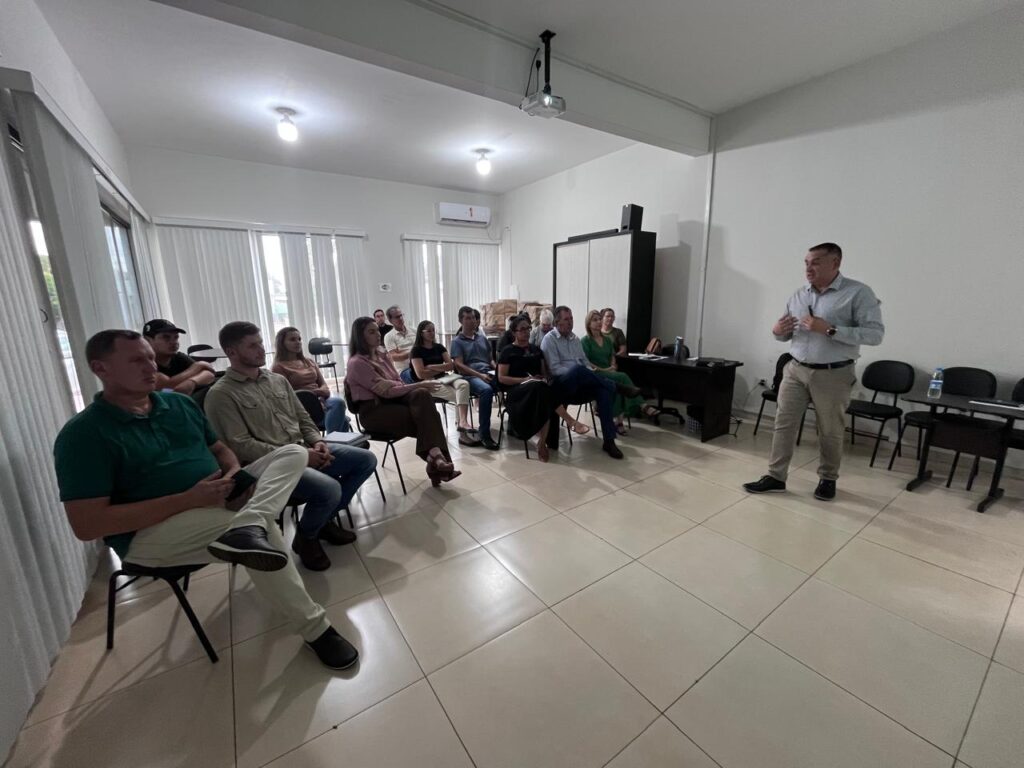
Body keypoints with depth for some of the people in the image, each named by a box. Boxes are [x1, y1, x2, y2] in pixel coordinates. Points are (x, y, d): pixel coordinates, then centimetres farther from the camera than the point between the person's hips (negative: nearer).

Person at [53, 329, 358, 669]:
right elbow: (87, 525, -16)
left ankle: (246, 528, -37)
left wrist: (235, 475, -7)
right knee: (264, 528, -30)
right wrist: (188, 499, -22)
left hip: (216, 501, 7)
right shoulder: (84, 434, -10)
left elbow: (221, 450, 17)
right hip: (150, 532, -6)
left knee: (293, 454, -9)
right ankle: (316, 629, -16)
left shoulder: (180, 403, 10)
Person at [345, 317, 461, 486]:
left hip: (392, 399, 6)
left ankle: (436, 457, -32)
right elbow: (386, 391, -19)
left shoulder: (381, 354, 11)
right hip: (374, 411, -6)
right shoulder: (357, 363, -13)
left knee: (422, 395, -26)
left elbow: (396, 382, 10)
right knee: (425, 417, -25)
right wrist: (418, 385, -19)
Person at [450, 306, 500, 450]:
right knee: (486, 390, -40)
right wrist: (480, 375, -15)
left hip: (489, 374, 5)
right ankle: (484, 434, -34)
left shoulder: (482, 338, 24)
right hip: (470, 376, -5)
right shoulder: (457, 341, 8)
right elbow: (459, 366, -3)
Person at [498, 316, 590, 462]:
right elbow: (501, 378, -3)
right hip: (516, 390, -4)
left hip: (538, 389, 4)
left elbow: (544, 372, 23)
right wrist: (526, 379, -13)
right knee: (539, 388, -39)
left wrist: (544, 378, -3)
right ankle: (571, 422, -37)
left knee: (545, 402, -36)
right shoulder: (508, 351, 5)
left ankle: (542, 443, -35)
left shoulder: (536, 349, 21)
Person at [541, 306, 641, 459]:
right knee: (578, 369, -37)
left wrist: (592, 378, -3)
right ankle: (616, 387, -18)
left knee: (603, 390, -24)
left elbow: (586, 362, 18)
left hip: (580, 386, 6)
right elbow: (554, 368, -13)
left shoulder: (575, 338, 19)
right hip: (561, 385, -6)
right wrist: (576, 375, -22)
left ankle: (609, 441, -23)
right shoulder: (549, 340, -2)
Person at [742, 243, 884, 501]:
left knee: (830, 432, 10)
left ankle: (828, 479, 30)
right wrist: (778, 331, -8)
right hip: (795, 370, 4)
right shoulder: (798, 296, 7)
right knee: (784, 423, 4)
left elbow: (875, 333, -14)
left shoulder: (858, 293, -8)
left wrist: (829, 329, -24)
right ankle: (775, 477, 14)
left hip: (833, 375, -4)